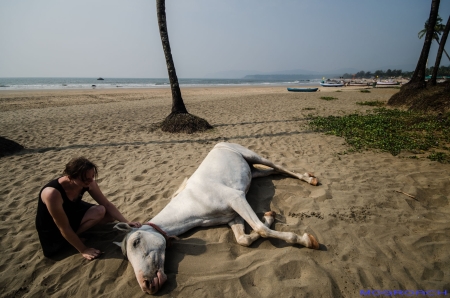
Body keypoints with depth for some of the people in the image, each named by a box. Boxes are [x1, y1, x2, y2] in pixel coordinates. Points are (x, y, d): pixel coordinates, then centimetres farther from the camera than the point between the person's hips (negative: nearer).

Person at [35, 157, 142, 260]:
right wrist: (83, 250, -21)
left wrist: (126, 222, -20)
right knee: (100, 211, -26)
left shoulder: (88, 183, -21)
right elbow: (64, 228, -29)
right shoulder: (52, 193, -38)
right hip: (52, 229, -6)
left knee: (110, 215, -7)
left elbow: (107, 204, -11)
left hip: (72, 213, 6)